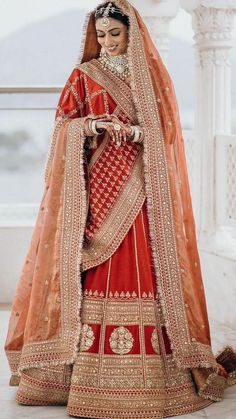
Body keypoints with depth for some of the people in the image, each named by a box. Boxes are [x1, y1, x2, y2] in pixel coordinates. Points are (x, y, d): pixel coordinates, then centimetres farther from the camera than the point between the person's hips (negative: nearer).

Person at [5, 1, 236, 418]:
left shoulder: (153, 75, 11)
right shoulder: (83, 75, 10)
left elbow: (167, 129, 3)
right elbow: (63, 125, 3)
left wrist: (133, 131, -16)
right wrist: (96, 124, -17)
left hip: (141, 190, 0)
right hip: (97, 188, 0)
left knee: (143, 269, -5)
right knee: (96, 270, -5)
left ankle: (147, 371, 2)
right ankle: (90, 370, -1)